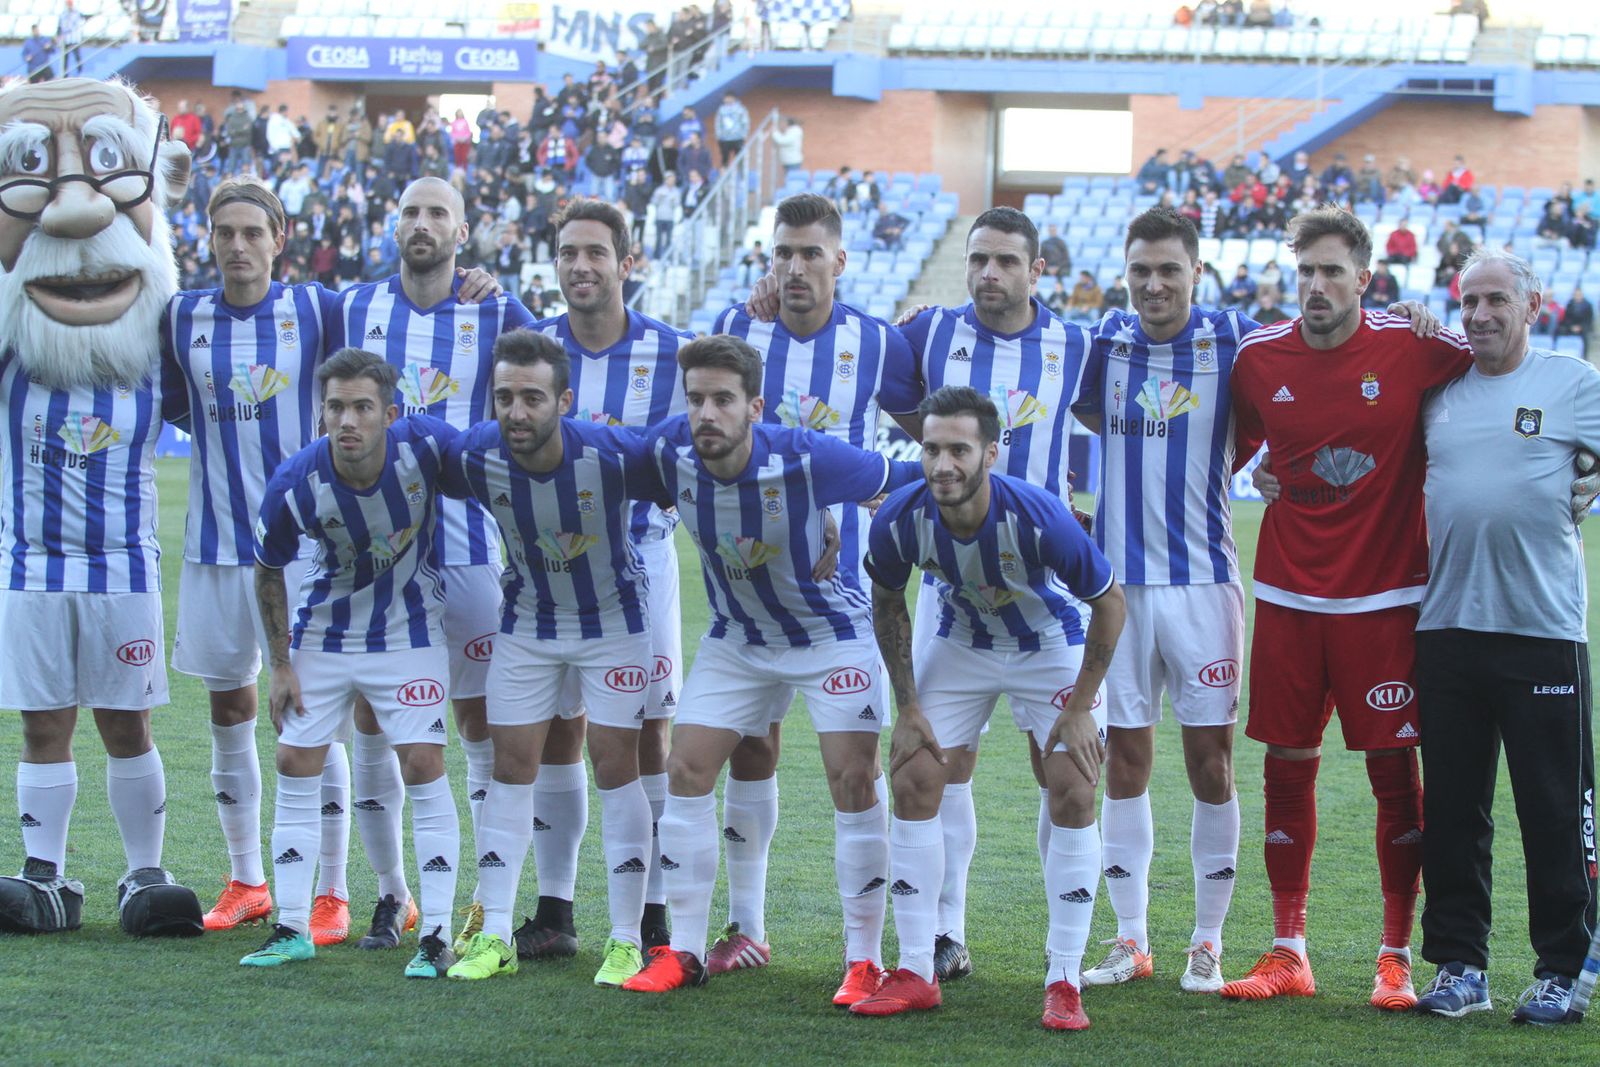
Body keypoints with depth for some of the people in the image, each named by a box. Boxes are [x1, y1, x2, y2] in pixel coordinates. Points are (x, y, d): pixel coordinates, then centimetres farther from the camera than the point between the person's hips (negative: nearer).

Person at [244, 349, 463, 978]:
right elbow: (268, 572, -4)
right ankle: (292, 929, 14)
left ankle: (436, 935, -2)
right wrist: (282, 666, -3)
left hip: (410, 630, -2)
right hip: (324, 631, 2)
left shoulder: (427, 444, -26)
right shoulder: (293, 484, -22)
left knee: (422, 766, -9)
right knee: (296, 765, 2)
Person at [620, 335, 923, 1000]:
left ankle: (864, 960, -3)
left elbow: (907, 479, -18)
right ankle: (683, 951, 8)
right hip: (736, 638, 4)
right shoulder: (669, 451, -19)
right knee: (686, 770, -2)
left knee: (853, 779, -12)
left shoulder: (805, 458, -30)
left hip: (832, 630, -4)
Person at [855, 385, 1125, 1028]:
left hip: (1052, 645, -3)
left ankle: (1064, 982, -4)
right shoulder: (899, 520, -26)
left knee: (1073, 794, -13)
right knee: (912, 783, -6)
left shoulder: (1037, 517, -35)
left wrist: (1079, 709, -16)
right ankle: (914, 975, 4)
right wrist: (907, 706, -5)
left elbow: (1109, 601, -18)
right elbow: (887, 604, -3)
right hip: (958, 645, 3)